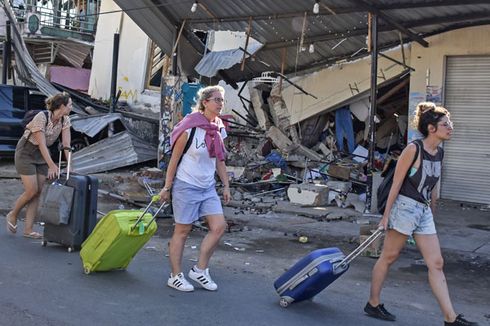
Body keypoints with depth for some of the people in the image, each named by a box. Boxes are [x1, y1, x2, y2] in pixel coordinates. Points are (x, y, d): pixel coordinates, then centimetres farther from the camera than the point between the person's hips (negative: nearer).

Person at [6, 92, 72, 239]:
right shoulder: (41, 117, -27)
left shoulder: (65, 120, -7)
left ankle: (28, 230, 6)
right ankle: (12, 215, 17)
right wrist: (51, 165, -37)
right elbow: (42, 144, -30)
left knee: (38, 192, 1)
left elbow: (67, 144, -10)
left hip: (42, 154, 6)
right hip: (26, 152, -6)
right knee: (31, 191, -10)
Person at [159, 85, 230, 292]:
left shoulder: (219, 130, 5)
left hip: (208, 187, 7)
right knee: (182, 231, 3)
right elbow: (174, 159, -10)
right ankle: (176, 276, 16)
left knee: (219, 226, -2)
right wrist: (167, 187, -8)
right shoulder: (190, 127, -14)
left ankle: (200, 270, 13)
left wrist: (226, 186, 12)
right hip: (186, 186, -7)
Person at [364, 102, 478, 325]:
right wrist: (386, 215, -12)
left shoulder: (439, 153, 10)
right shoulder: (413, 149, -12)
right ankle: (372, 305, 19)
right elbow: (396, 183, -12)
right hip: (405, 207, -8)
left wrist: (432, 213, 21)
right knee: (388, 257, 4)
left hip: (424, 211, 8)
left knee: (436, 264, 4)